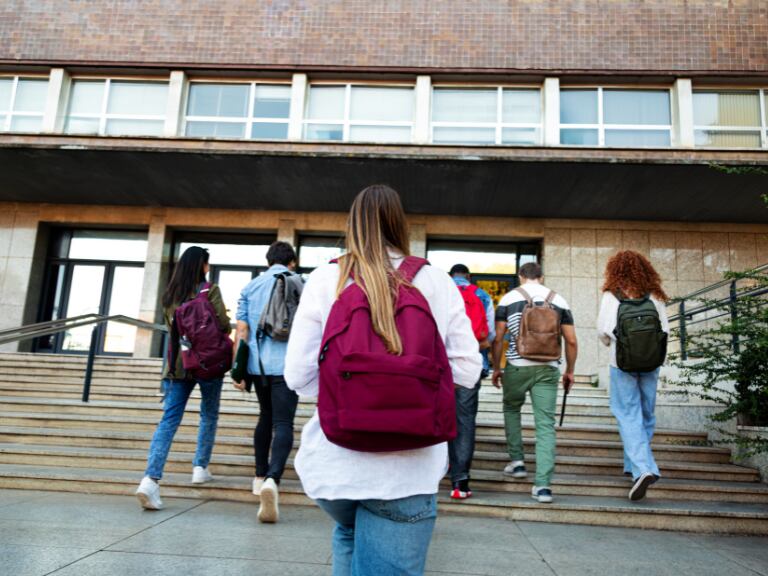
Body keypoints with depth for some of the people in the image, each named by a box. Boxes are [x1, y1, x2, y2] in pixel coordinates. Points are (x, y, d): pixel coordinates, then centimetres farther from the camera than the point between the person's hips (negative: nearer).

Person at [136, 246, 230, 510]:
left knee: (169, 420, -2)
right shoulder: (210, 291, -7)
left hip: (177, 363, 3)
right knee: (209, 416, 18)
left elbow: (171, 327, 15)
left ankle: (151, 479, -15)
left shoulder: (169, 295, 7)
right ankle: (200, 468, 24)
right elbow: (224, 326, -10)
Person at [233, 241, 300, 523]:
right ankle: (272, 479, -28)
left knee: (266, 418, 21)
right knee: (283, 424, -6)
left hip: (258, 364, 4)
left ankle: (260, 477, 30)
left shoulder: (251, 287, 10)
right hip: (287, 365, -3)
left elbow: (241, 330, 3)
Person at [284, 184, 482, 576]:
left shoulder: (324, 281, -4)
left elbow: (298, 375, -5)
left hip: (335, 463, 2)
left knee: (349, 536, 32)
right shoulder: (437, 284, -2)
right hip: (407, 470, -1)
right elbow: (467, 369, 0)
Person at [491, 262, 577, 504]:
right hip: (548, 369, 1)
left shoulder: (509, 298, 2)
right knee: (545, 424, 2)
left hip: (517, 366, -1)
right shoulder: (559, 301, 8)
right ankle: (543, 485, -2)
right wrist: (570, 371, 17)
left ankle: (517, 461, 26)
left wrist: (496, 368, 10)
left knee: (511, 409, 25)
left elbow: (498, 338, 0)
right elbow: (571, 341, 6)